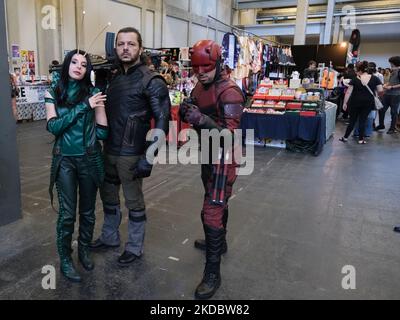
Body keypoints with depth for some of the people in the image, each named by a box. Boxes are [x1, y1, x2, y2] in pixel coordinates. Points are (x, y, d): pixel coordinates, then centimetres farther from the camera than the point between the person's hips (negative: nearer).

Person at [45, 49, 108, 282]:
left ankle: (84, 250, 35)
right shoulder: (53, 93, 0)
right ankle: (65, 260, 21)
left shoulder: (92, 92, -3)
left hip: (90, 159, 1)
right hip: (64, 160, 0)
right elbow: (53, 126, -14)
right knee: (67, 213, 2)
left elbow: (103, 133, -5)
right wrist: (84, 106, -19)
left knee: (87, 210, 13)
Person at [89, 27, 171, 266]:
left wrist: (149, 157, -22)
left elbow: (163, 120, -17)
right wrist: (104, 144, 12)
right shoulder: (115, 77, 9)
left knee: (134, 202, 7)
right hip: (109, 150, 7)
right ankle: (110, 237, 41)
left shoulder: (151, 81, -12)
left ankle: (135, 248, 27)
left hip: (131, 154, -7)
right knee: (108, 196, 20)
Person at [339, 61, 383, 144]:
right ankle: (361, 139, 11)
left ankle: (345, 137, 17)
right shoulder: (375, 78, -1)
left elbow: (348, 92, -6)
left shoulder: (355, 79, -4)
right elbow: (381, 91, -5)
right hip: (368, 103, 1)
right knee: (363, 120, 8)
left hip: (356, 102, -1)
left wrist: (345, 103, -1)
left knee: (352, 120, 10)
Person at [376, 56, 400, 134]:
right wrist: (386, 84, 6)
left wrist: (392, 87, -17)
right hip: (387, 93, 7)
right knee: (382, 109, 9)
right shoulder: (393, 71, 12)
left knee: (394, 112, 3)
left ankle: (392, 128, 14)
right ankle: (381, 125, 25)